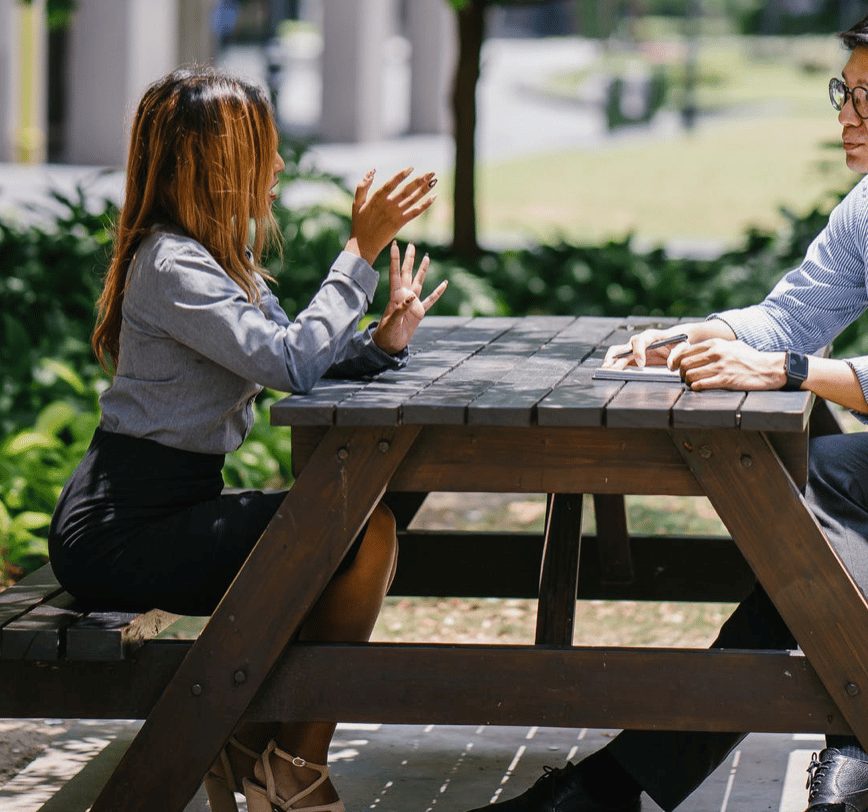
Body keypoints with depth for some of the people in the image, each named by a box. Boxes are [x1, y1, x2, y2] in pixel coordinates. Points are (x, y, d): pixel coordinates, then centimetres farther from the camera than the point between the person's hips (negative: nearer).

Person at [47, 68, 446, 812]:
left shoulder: (225, 258, 14)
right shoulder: (170, 265, -18)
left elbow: (299, 360, 8)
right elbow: (289, 362, -27)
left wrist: (382, 341, -11)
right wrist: (363, 249, -21)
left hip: (165, 511, 10)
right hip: (118, 532, -10)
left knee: (366, 529, 6)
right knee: (364, 535, -16)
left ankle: (247, 744, 11)